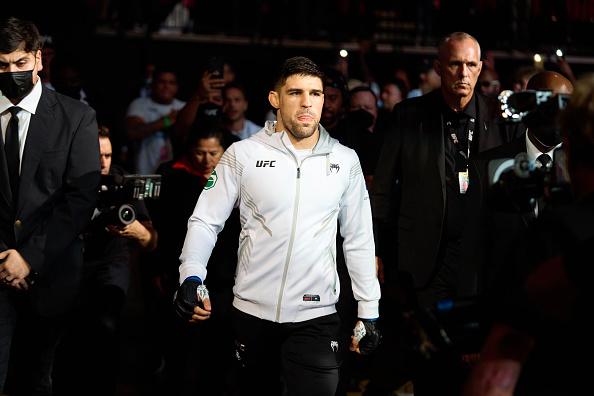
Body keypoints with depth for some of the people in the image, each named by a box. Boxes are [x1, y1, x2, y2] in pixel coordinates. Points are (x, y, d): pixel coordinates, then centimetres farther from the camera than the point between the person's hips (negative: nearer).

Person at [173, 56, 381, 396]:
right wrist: (191, 277, -17)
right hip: (252, 310, 0)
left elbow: (359, 240, 8)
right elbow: (206, 221, -1)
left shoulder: (345, 161, 3)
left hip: (316, 315, 0)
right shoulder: (243, 155, -3)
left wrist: (369, 312, 6)